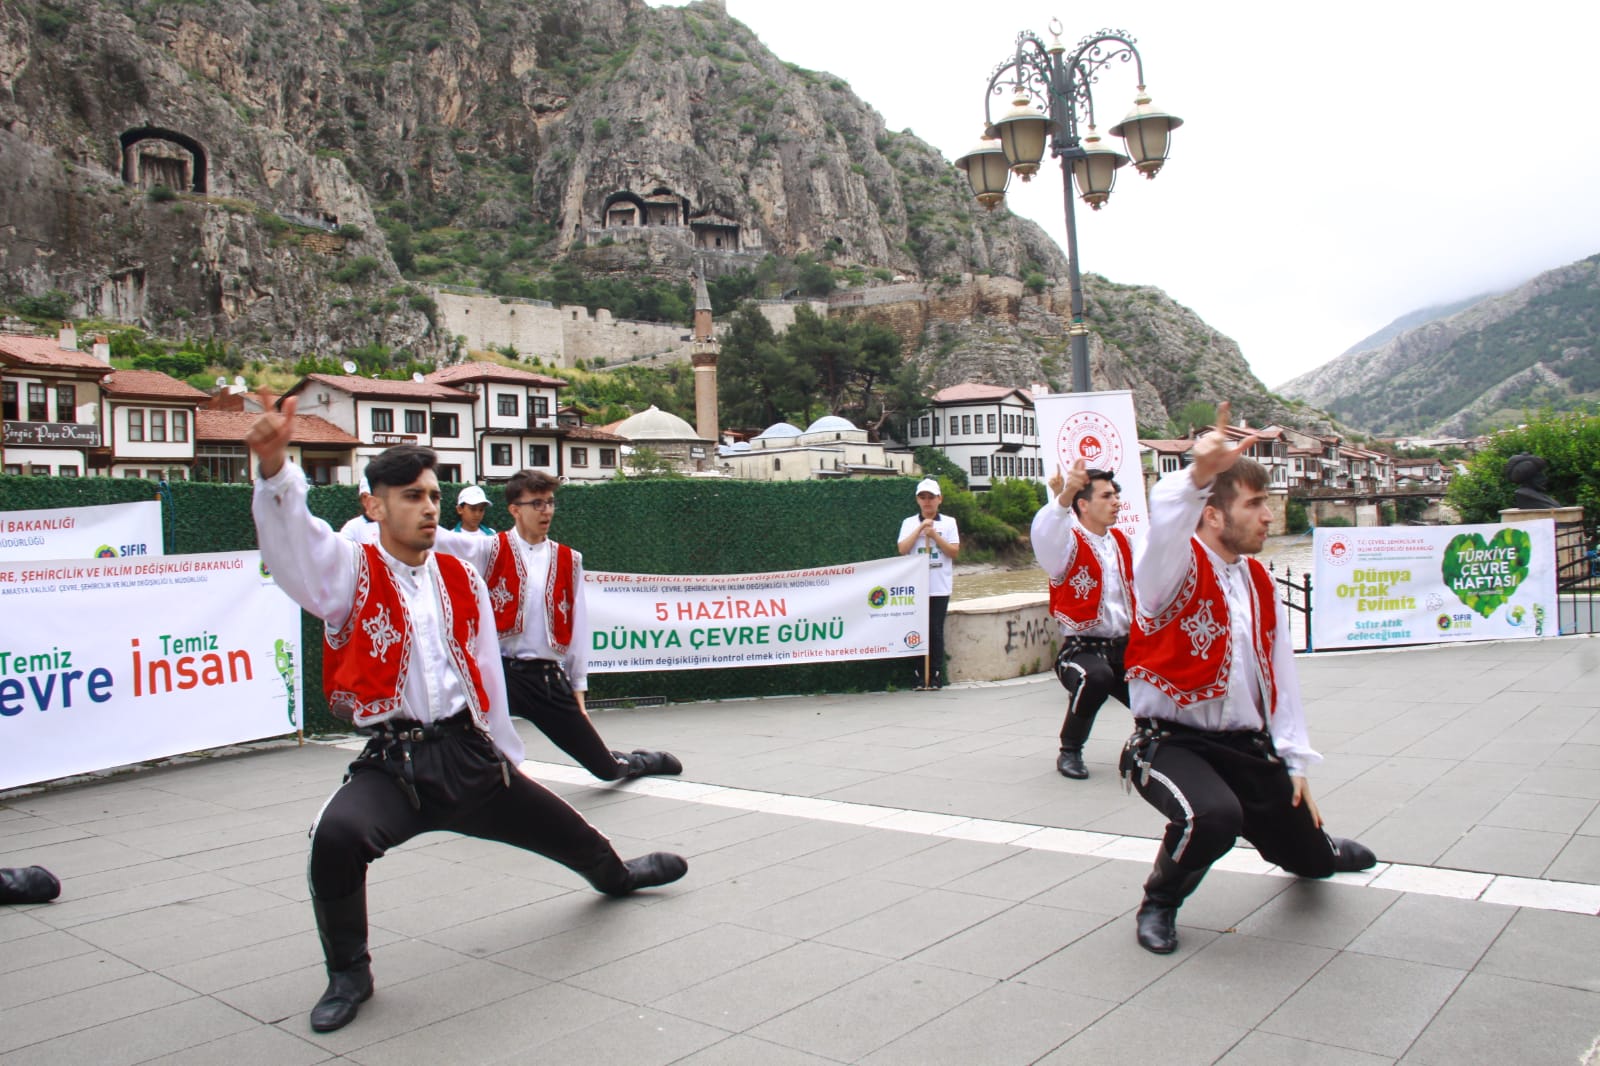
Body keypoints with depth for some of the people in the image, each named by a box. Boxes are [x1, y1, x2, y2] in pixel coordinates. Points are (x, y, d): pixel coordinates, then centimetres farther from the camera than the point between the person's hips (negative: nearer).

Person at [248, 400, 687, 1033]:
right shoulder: (350, 571, -5)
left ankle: (614, 875, 57)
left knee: (562, 828, 18)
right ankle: (348, 975, -3)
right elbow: (293, 540, -27)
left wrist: (504, 756, 22)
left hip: (468, 754, 4)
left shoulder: (461, 580, 8)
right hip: (392, 765, -4)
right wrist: (274, 468, -46)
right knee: (337, 835, -33)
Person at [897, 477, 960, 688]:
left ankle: (935, 676, 7)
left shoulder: (948, 522, 7)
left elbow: (954, 552, -1)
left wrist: (934, 535, -9)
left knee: (936, 630, 0)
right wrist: (920, 529, -9)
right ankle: (920, 676, 7)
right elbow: (902, 549, -5)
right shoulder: (909, 523, 8)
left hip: (940, 587, 0)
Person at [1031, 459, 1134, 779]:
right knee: (1096, 676, -38)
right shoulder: (1069, 542, -9)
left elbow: (1136, 587, 20)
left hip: (1125, 645, 7)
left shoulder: (1122, 541, 13)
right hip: (1082, 647, -6)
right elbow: (1044, 534, -34)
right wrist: (1064, 496, -52)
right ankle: (1070, 751, -13)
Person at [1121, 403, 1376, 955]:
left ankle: (1315, 847, 60)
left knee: (1308, 857, 17)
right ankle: (1159, 903, -4)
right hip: (1171, 741, -7)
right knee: (1214, 814, -36)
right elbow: (1165, 522, -40)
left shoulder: (1258, 581, 8)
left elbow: (1279, 671, 13)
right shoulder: (1177, 566, -14)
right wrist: (1199, 474, -59)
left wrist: (1295, 763, 12)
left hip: (1248, 746, 7)